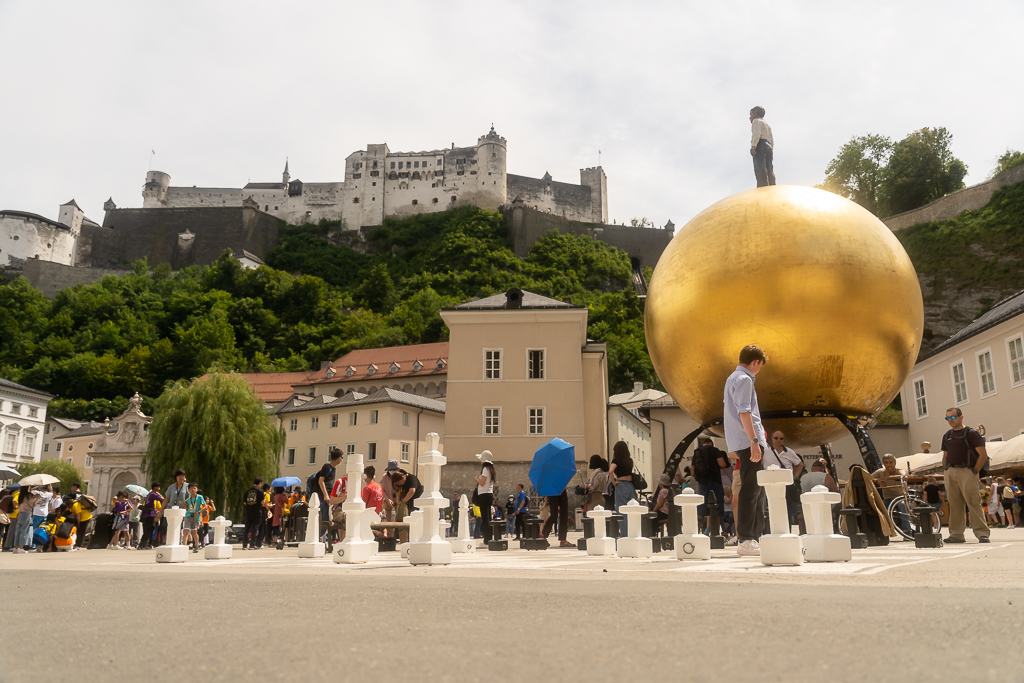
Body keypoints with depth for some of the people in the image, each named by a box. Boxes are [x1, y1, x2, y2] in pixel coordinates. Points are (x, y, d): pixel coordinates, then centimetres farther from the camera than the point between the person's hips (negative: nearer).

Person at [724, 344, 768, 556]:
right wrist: (754, 441, -22)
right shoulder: (744, 379, -10)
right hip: (747, 442, -10)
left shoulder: (733, 378, 20)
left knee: (754, 489, 14)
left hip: (742, 443, 10)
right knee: (750, 490, -9)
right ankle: (745, 541, -7)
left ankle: (755, 535, 20)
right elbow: (744, 412, -19)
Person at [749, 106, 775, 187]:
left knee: (760, 168, -22)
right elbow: (772, 141, 26)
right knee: (769, 170, -3)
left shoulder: (756, 121, 10)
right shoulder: (767, 126, 35)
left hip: (760, 145, -8)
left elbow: (756, 133, -9)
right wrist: (770, 152, 22)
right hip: (769, 148, 8)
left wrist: (753, 146, -18)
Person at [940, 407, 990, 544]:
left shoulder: (971, 433, -1)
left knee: (973, 503, -9)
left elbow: (983, 454, -6)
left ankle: (982, 533, -4)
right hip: (950, 473, 6)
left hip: (967, 472, -6)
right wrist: (945, 472, 12)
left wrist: (975, 471, -10)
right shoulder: (946, 436, 18)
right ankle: (956, 534, 7)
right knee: (954, 505, 5)